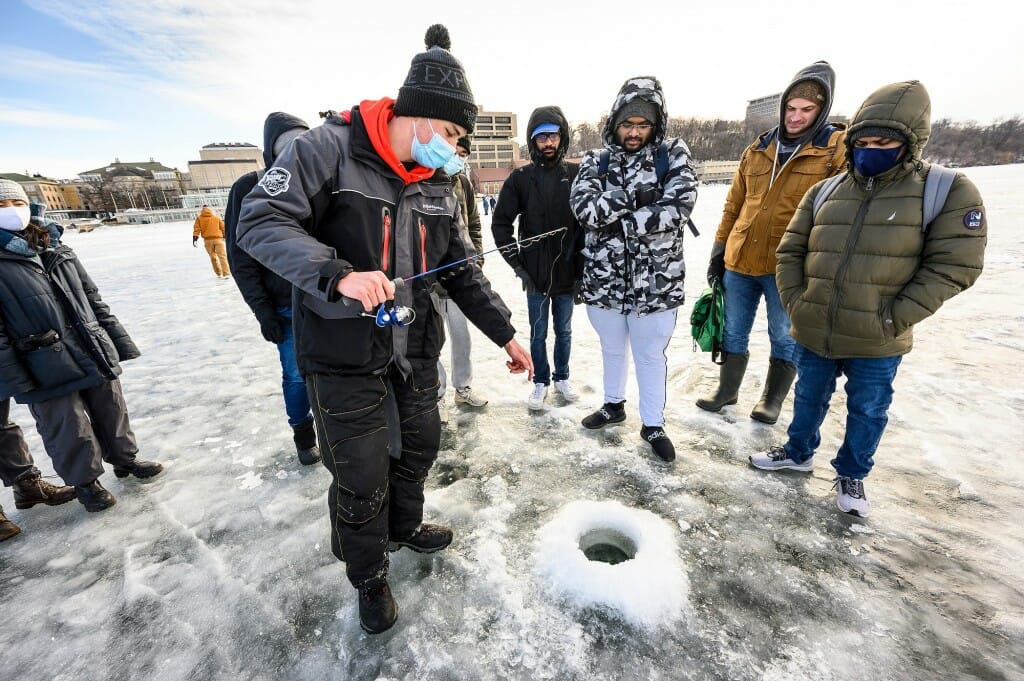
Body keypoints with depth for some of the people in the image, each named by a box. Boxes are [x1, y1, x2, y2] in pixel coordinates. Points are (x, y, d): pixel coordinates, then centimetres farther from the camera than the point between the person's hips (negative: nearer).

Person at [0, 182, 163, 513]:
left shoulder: (58, 251, 9)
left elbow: (93, 300, 12)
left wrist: (119, 342, 10)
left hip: (96, 355, 4)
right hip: (46, 371, -4)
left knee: (112, 412, 16)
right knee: (69, 429, 8)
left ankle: (124, 459, 37)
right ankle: (85, 481, 28)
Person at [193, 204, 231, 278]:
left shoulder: (199, 218, 8)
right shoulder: (216, 217, 8)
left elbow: (196, 229, 1)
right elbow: (223, 227, 9)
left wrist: (195, 239, 2)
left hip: (207, 240, 1)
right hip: (218, 239, -1)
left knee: (213, 257, 15)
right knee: (222, 256, -7)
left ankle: (219, 273, 22)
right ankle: (226, 273, -19)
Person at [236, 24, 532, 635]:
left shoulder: (440, 186, 5)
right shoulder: (329, 149, -11)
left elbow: (463, 272, 8)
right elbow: (260, 222, -17)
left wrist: (505, 333, 6)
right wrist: (339, 274, -33)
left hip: (415, 347, 6)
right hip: (345, 354, -5)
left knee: (422, 444, 20)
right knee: (360, 477, 7)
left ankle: (404, 527, 51)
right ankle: (370, 578, 36)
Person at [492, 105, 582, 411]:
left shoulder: (577, 174, -1)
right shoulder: (521, 178, -1)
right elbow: (500, 222, 1)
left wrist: (583, 261, -2)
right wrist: (516, 263, -4)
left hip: (568, 272, 1)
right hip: (535, 274, 0)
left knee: (563, 331, 15)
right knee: (538, 333, 10)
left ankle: (562, 378, 34)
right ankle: (541, 383, 28)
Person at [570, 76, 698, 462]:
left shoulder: (673, 154, 0)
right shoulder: (595, 161, 4)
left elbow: (679, 207, -16)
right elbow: (585, 209, -14)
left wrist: (616, 221, -17)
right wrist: (634, 197, -21)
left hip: (656, 281, -2)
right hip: (605, 279, 2)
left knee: (651, 354, 11)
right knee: (612, 347, 20)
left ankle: (653, 424, 30)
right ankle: (614, 405, 43)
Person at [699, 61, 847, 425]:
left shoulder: (838, 149, -3)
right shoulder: (759, 147, 10)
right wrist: (719, 250, 10)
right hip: (739, 261, 4)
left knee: (784, 337, 11)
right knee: (733, 332, 14)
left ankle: (773, 399, 30)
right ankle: (727, 389, 32)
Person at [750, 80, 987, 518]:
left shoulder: (948, 191, -6)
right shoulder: (825, 191, 2)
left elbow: (954, 265, -9)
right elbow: (790, 250, 4)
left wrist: (894, 318, -16)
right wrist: (793, 301, -6)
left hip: (877, 343, -2)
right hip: (812, 333, 3)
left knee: (867, 410, 15)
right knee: (809, 397, 20)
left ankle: (851, 474, 38)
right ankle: (798, 452, 43)